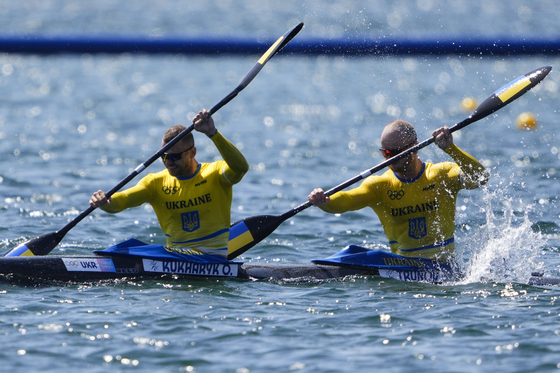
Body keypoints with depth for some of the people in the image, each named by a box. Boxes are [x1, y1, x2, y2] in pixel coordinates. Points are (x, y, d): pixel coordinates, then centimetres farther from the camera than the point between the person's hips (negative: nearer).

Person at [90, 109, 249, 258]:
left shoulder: (214, 174, -2)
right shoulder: (156, 182, 6)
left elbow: (241, 167, -23)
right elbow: (122, 200, -7)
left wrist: (213, 134, -33)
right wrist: (104, 201, -31)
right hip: (175, 254, 4)